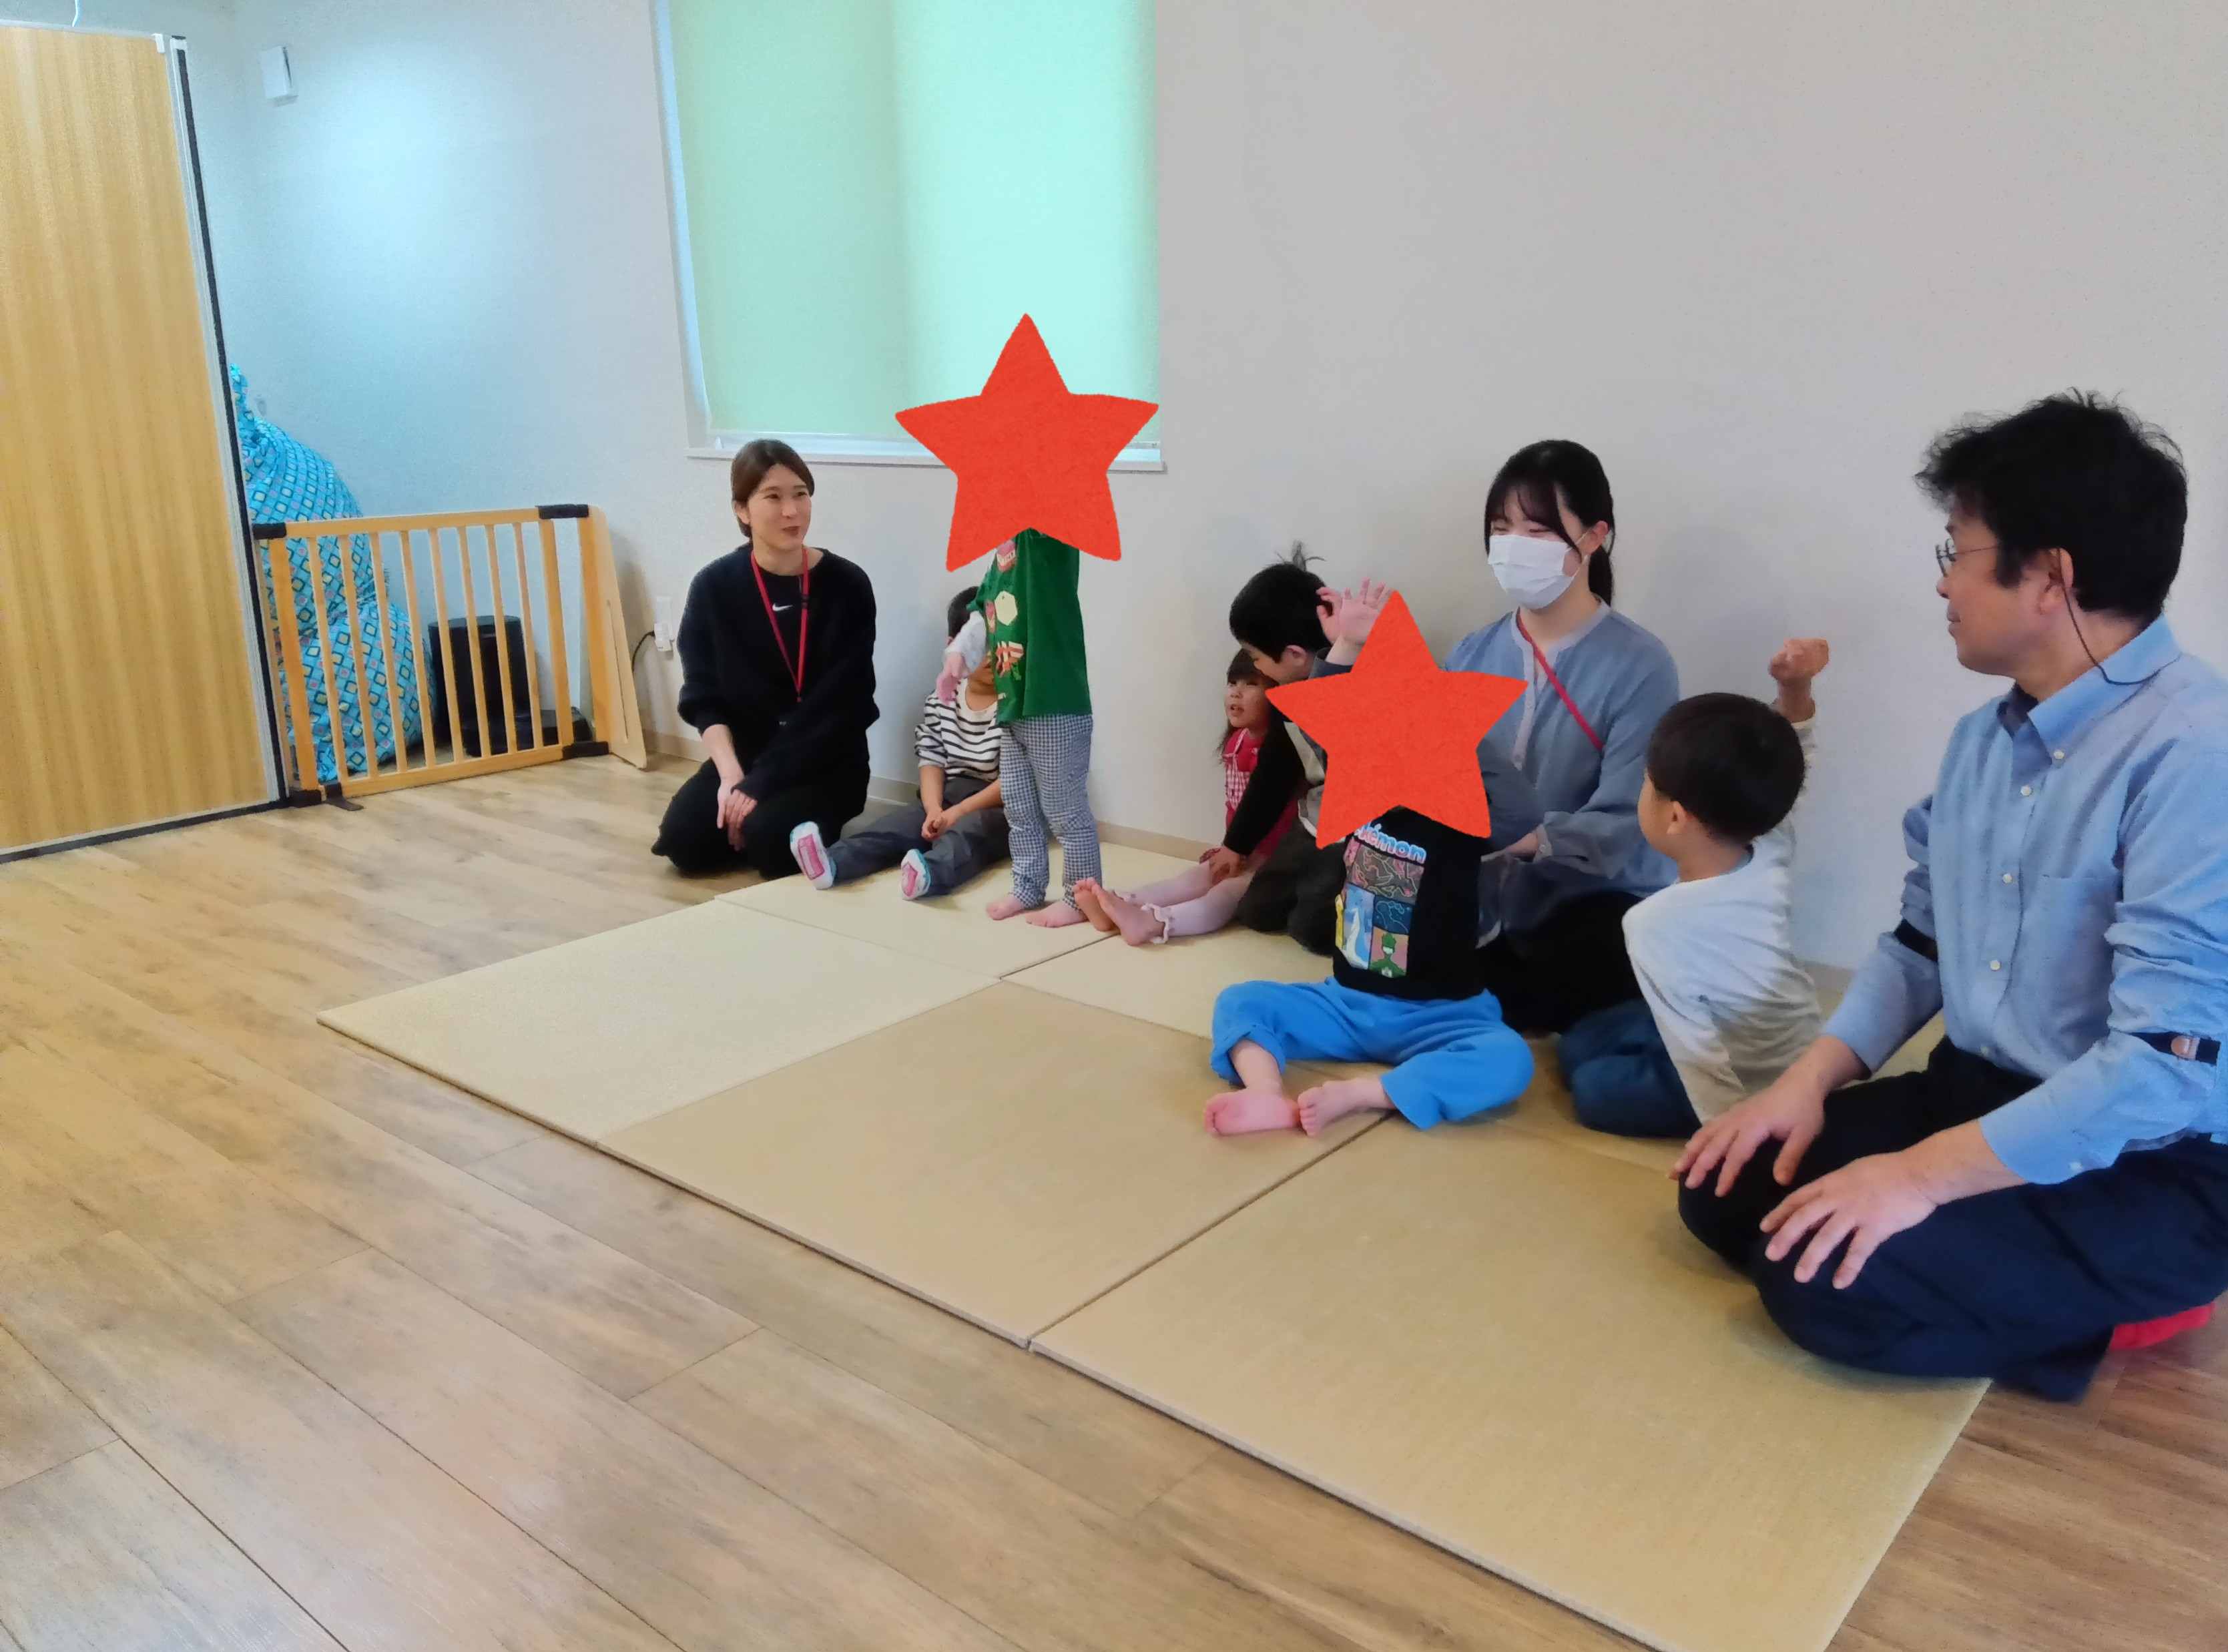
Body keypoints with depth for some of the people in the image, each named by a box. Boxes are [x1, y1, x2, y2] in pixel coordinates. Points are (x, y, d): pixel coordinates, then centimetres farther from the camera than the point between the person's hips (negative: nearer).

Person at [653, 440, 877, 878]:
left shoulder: (847, 585, -10)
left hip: (825, 762, -3)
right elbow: (704, 697, 0)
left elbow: (839, 704, -14)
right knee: (683, 840, -18)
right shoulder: (714, 587, -2)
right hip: (743, 754, 3)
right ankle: (750, 810, 12)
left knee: (770, 839, -29)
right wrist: (731, 775, -17)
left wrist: (761, 783, -19)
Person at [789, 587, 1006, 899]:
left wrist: (960, 812, -19)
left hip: (1001, 807, -5)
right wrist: (934, 810, -16)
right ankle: (832, 862, -46)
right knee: (898, 822, -22)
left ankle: (931, 874, -67)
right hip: (949, 798, 5)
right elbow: (932, 761, 4)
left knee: (967, 829, -37)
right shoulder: (939, 702, 10)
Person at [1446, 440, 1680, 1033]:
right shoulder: (1472, 655, 3)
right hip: (1487, 908, 5)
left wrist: (1521, 835, -40)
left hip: (1596, 912, -5)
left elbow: (1618, 828, -21)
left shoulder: (1640, 665, -14)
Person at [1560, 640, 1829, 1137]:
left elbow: (1698, 1055, -32)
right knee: (1580, 1042, 14)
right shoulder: (1769, 860, -14)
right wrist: (1795, 690, -11)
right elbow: (1775, 776, 3)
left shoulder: (1656, 924, -33)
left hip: (1756, 1090, -8)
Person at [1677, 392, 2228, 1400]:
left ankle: (2074, 1309, 3)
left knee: (1825, 1279, -24)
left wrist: (1922, 1176, -27)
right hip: (1981, 1099, 9)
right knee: (1726, 1190, 0)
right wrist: (1810, 1080, -1)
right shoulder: (1984, 738, 5)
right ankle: (2033, 1286, 11)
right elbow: (1920, 942, 13)